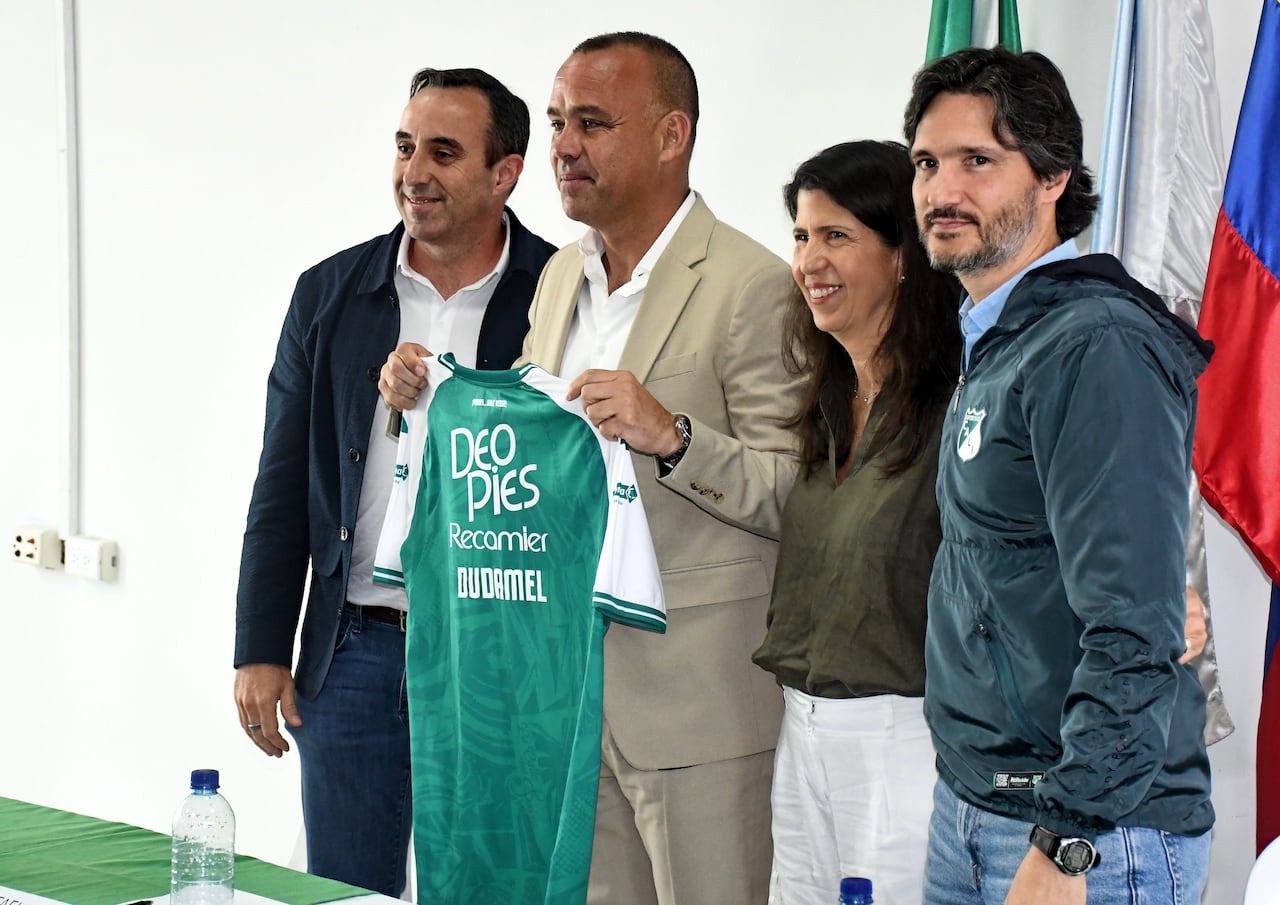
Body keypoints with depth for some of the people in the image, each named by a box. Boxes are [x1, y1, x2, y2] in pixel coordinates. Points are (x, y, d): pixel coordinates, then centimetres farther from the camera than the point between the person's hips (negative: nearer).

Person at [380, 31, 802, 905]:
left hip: (695, 696, -7)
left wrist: (671, 434, -27)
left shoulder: (751, 288, -12)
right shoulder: (561, 277, 13)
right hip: (571, 682, 7)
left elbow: (799, 497, -14)